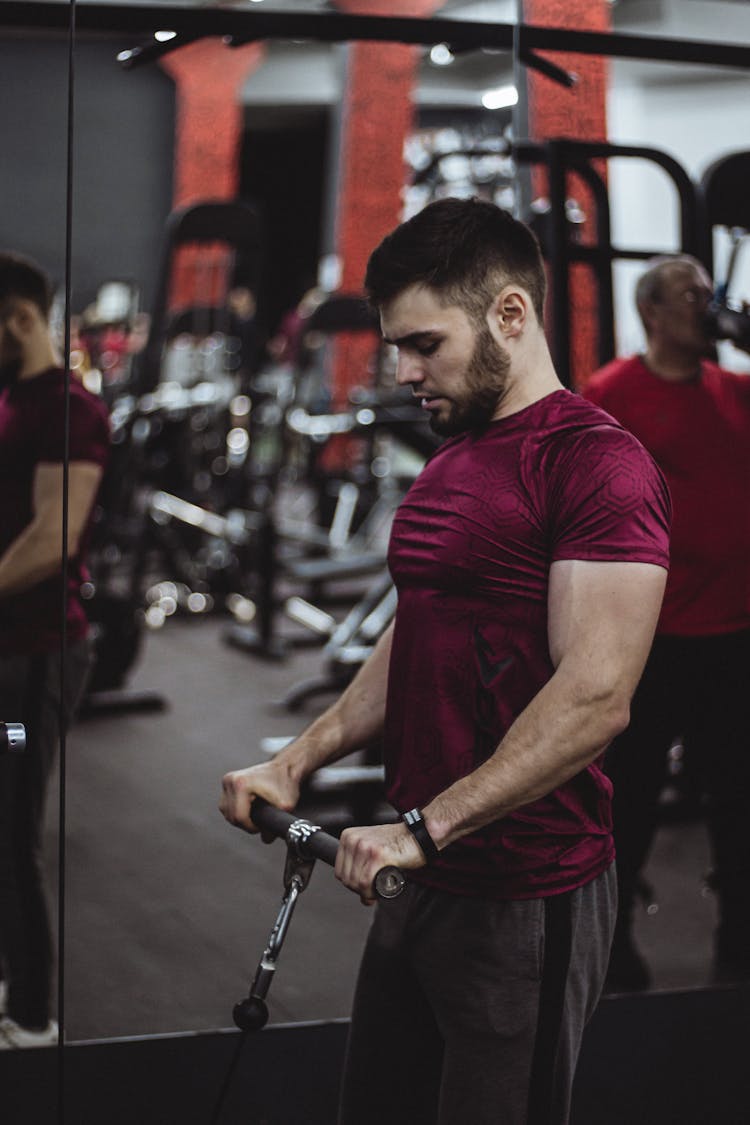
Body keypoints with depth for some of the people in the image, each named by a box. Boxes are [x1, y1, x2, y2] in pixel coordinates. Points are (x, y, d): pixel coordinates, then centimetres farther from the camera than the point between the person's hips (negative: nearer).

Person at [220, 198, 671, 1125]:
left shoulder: (596, 461, -15)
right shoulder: (449, 462, 15)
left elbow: (594, 698, -24)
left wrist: (423, 826, -25)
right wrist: (296, 763, 10)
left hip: (524, 899, -9)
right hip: (420, 879, 9)